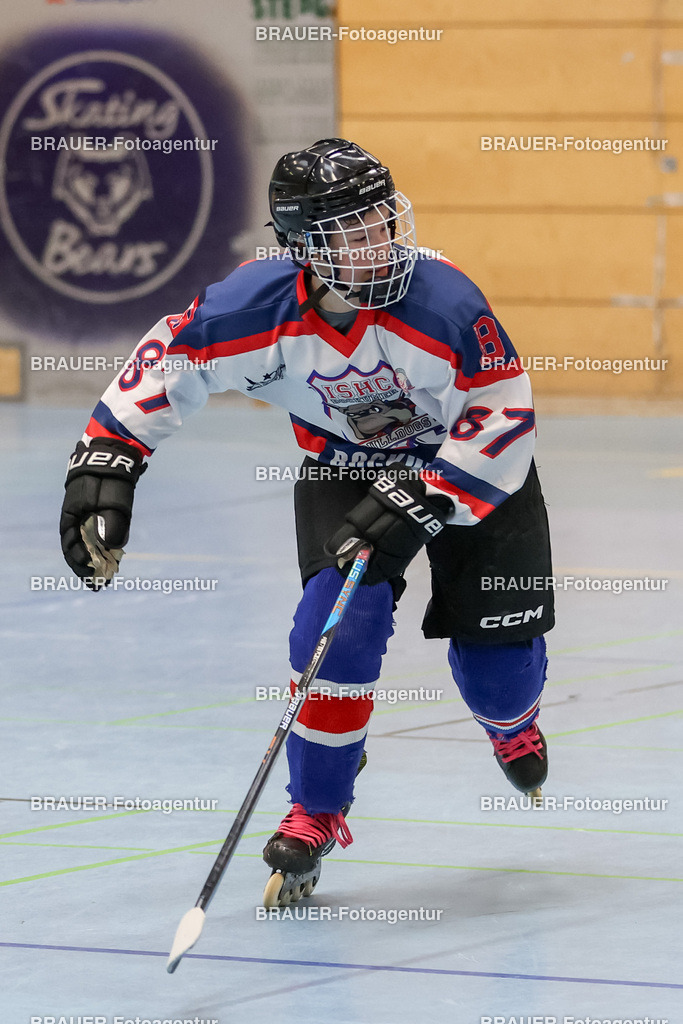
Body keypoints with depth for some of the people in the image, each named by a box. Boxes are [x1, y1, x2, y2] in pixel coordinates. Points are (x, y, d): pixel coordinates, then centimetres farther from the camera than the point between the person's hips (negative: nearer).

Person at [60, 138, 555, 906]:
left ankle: (512, 723, 41)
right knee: (342, 616, -22)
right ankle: (316, 815, -6)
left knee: (496, 652, -1)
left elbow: (504, 420, -29)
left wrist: (415, 506, -34)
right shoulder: (262, 306, -28)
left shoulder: (446, 302, -34)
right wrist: (103, 462, -24)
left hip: (473, 465, -1)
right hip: (342, 464, 1)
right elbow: (166, 362, -16)